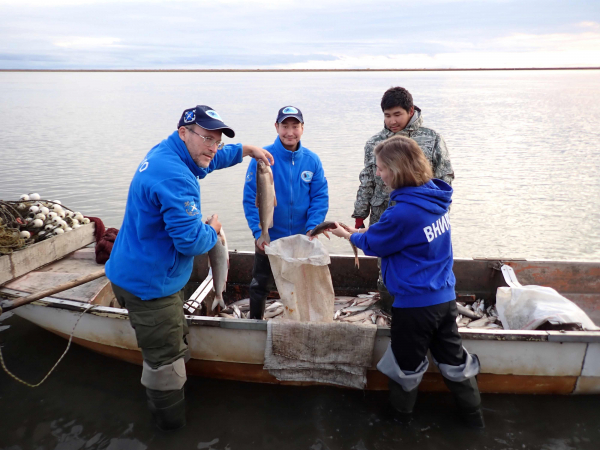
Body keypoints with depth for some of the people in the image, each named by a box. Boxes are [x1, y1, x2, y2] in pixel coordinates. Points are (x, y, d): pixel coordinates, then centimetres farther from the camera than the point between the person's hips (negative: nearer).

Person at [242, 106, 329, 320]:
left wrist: (312, 228, -16)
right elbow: (251, 198, -13)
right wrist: (258, 232, -19)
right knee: (261, 286, 15)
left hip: (302, 240, 2)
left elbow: (320, 198, -5)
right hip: (268, 239, -2)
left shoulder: (312, 160, -6)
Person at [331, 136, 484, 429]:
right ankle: (474, 415, 38)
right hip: (445, 297, 8)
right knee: (453, 358, 22)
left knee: (407, 365, 15)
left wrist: (348, 235, 9)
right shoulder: (434, 197, -1)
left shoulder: (403, 211, -27)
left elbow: (372, 244, -9)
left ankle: (400, 415, 38)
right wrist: (360, 232, 10)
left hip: (415, 303, -7)